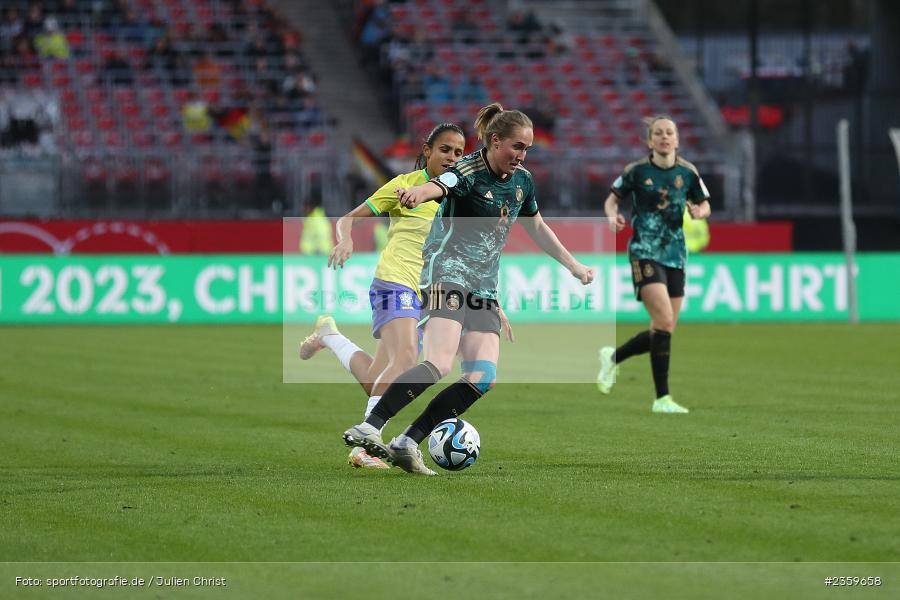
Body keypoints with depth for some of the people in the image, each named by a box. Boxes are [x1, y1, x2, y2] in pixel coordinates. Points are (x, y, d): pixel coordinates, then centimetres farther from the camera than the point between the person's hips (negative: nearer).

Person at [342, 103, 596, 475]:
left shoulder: (522, 181, 11)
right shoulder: (468, 172, -13)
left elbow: (537, 228, 29)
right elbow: (438, 186, -37)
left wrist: (575, 267, 33)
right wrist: (416, 194, -61)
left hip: (484, 289, 8)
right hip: (449, 274, -8)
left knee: (483, 377, -9)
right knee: (439, 365, -27)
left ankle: (408, 444, -7)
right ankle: (368, 428, -27)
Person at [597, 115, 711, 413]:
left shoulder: (688, 172, 4)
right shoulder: (636, 171, -4)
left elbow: (705, 206, 15)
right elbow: (612, 199, 7)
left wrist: (699, 211, -8)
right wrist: (612, 215, -15)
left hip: (675, 254, 5)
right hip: (645, 252, -5)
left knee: (663, 332, 5)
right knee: (665, 322, -19)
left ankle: (612, 357, 31)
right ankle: (662, 398, -13)